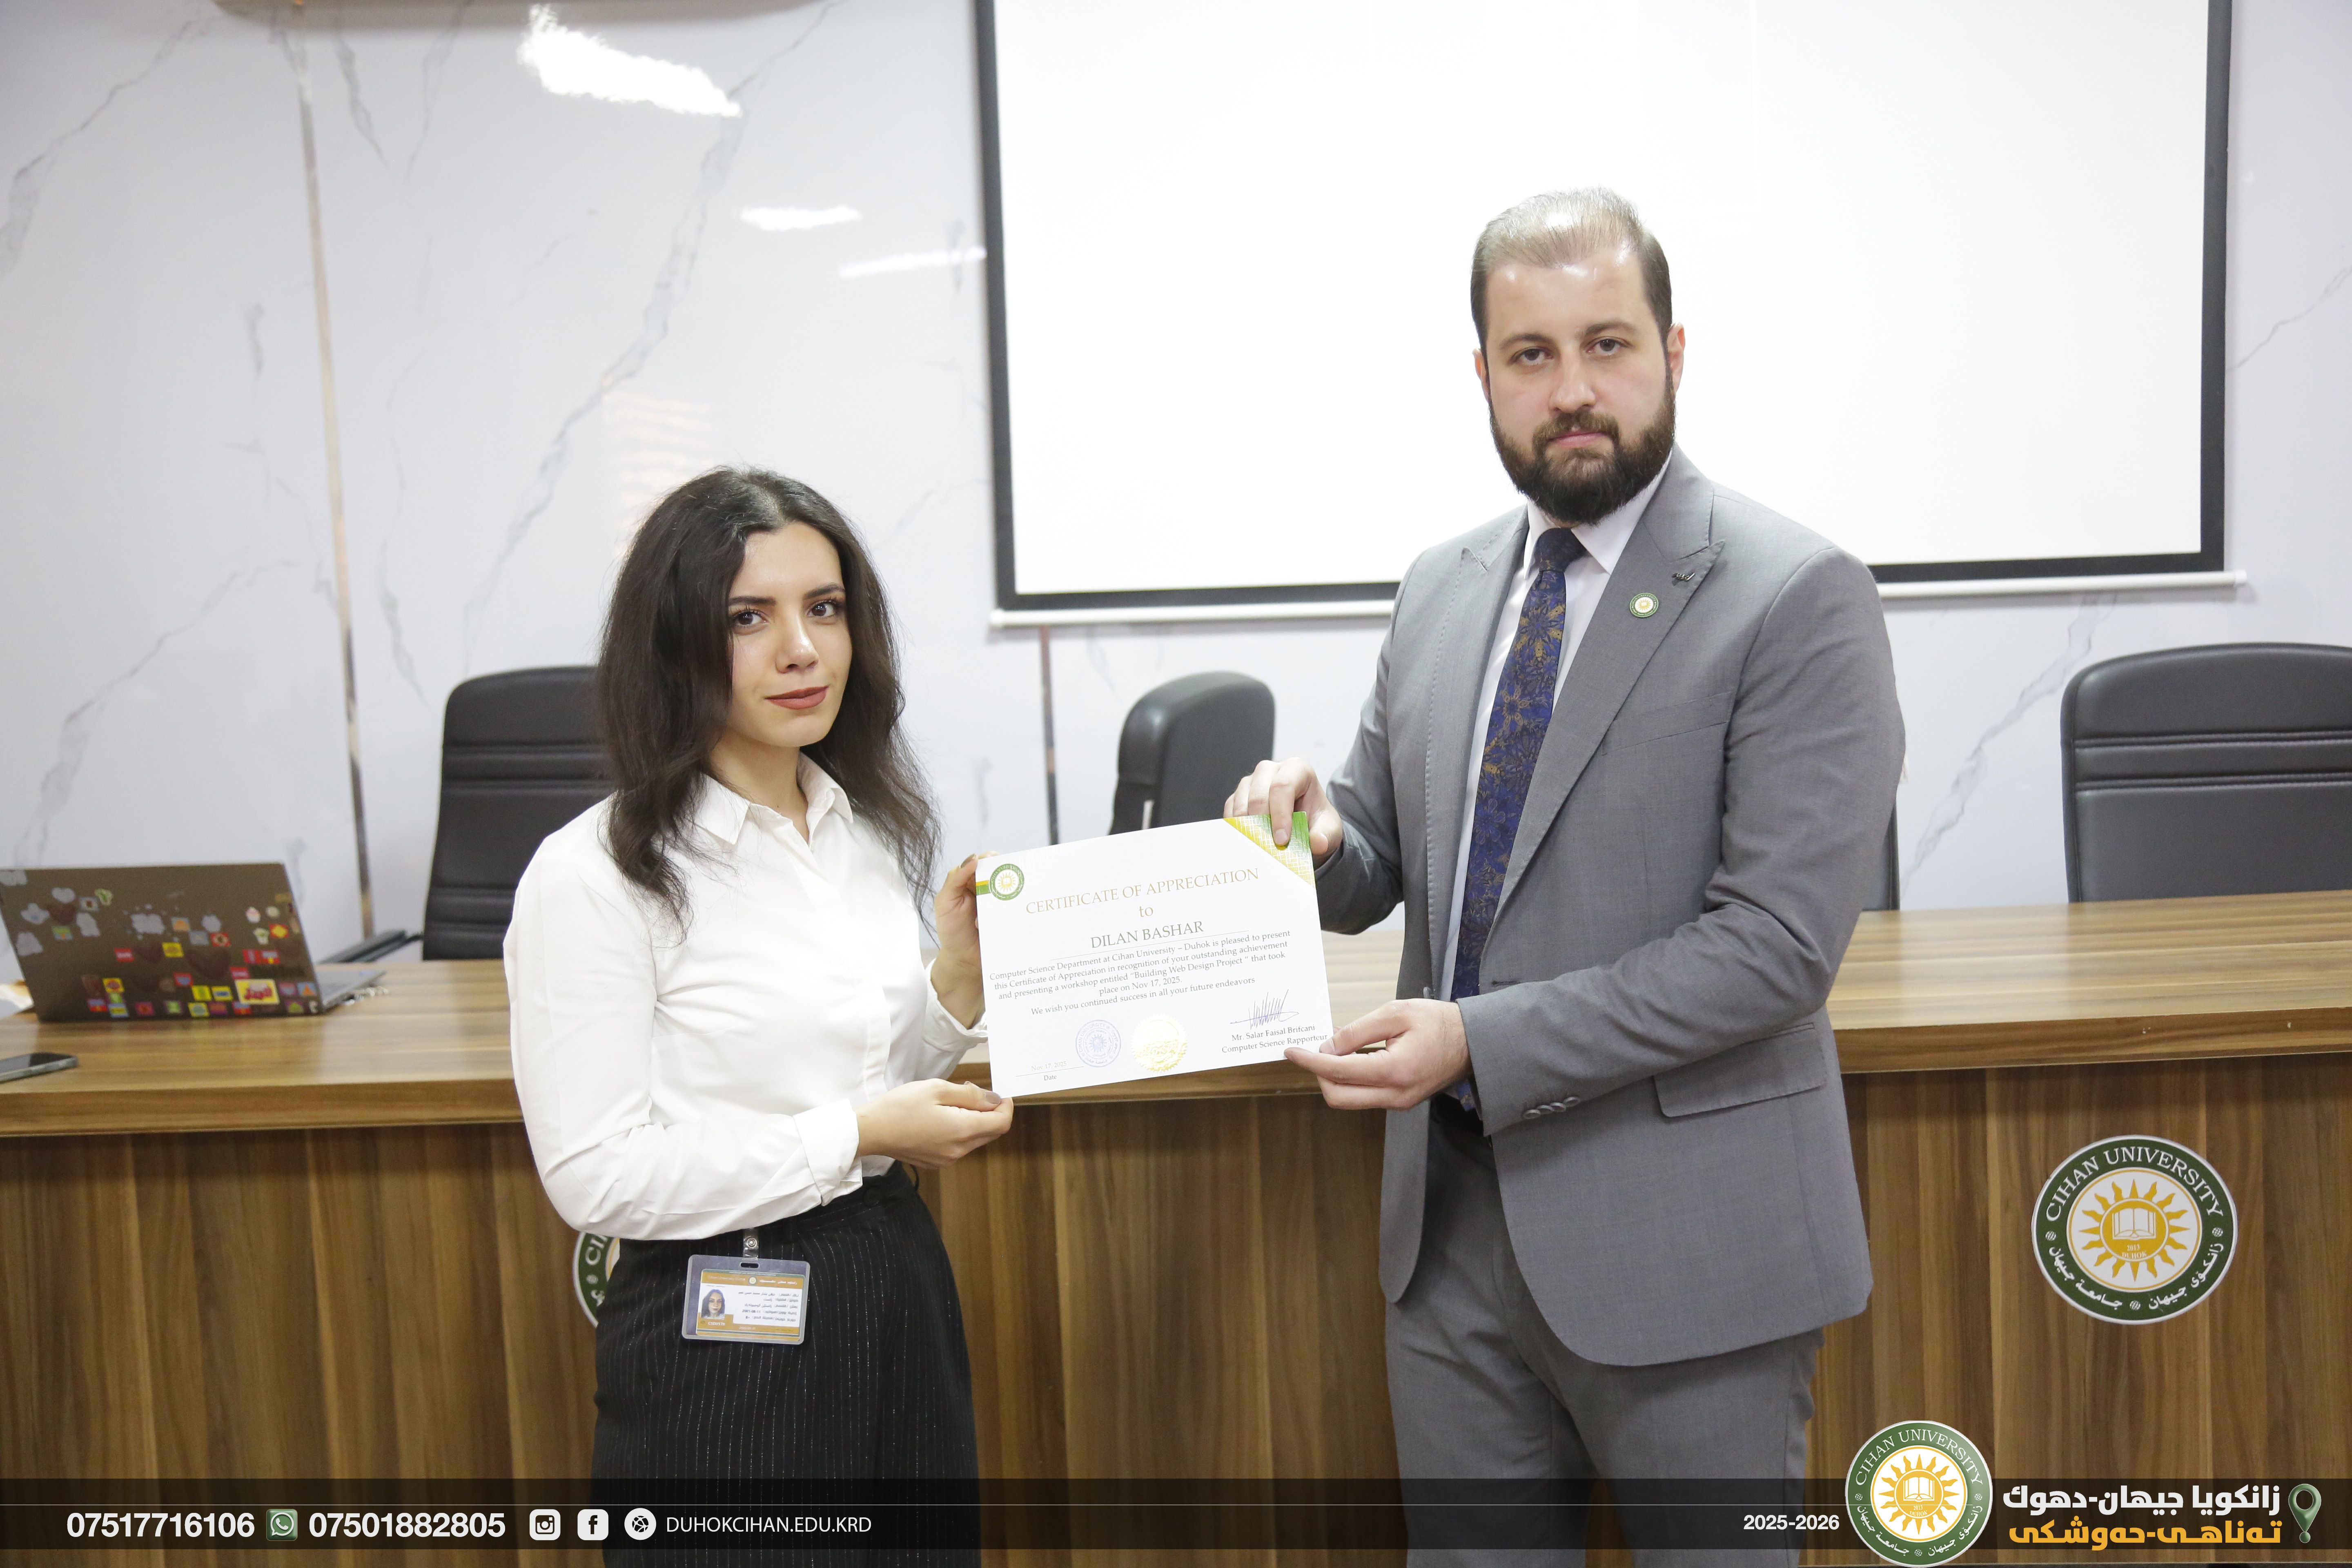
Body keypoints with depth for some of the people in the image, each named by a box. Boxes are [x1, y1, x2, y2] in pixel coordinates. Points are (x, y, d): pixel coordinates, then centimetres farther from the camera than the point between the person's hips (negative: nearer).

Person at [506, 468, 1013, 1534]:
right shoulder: (595, 875, -16)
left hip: (898, 1295, 7)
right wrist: (857, 1137, -17)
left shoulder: (868, 830, 6)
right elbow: (594, 1175, -18)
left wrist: (958, 981, -3)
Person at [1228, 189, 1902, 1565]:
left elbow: (1779, 940, -18)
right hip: (1454, 1219, 6)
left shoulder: (1798, 599, -12)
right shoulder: (1441, 590, 8)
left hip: (1678, 1241, -5)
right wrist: (1317, 831, -10)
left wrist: (1480, 1042, -22)